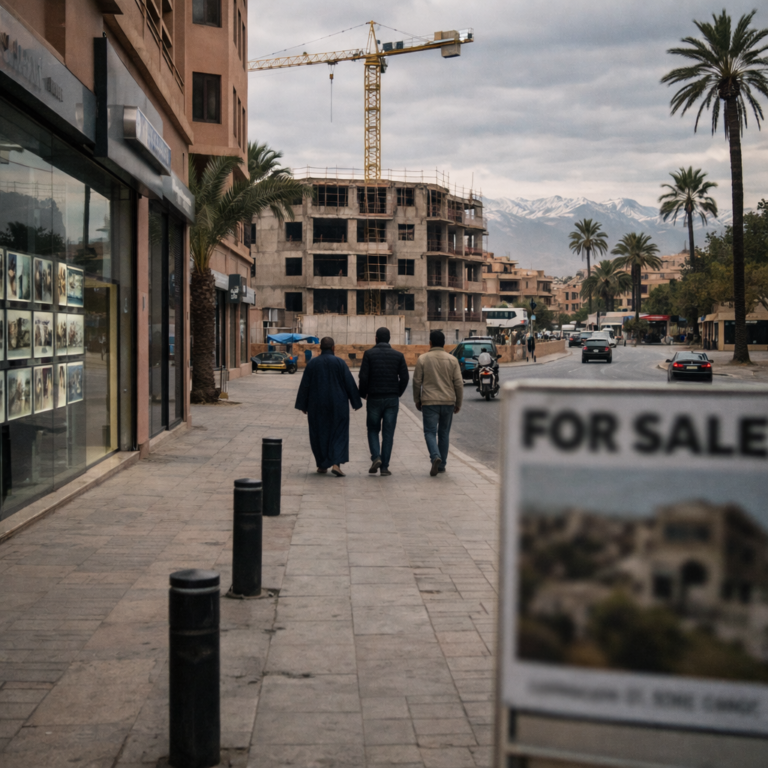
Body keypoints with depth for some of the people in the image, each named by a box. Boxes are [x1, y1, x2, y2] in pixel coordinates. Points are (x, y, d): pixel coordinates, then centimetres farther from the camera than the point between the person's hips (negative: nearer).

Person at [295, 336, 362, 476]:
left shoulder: (312, 364, -2)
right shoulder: (340, 363, -6)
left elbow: (304, 385, -1)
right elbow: (350, 384, -5)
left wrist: (303, 405, 7)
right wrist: (356, 402, 4)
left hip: (317, 405, 2)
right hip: (337, 405, -1)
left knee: (319, 434, 13)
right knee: (338, 433, 5)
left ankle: (322, 465, 18)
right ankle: (336, 463, -11)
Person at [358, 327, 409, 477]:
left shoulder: (369, 354, -4)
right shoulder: (398, 355, 2)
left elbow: (363, 377, -8)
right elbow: (404, 378, 0)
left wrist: (363, 394, 7)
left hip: (374, 398, -1)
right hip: (392, 399, 1)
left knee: (373, 430, 13)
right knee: (388, 433, 5)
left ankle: (376, 457, -8)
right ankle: (384, 467, 3)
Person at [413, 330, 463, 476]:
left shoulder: (423, 359, -2)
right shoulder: (452, 360, 3)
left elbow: (417, 382, 0)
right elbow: (459, 383, 1)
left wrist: (417, 401, 11)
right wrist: (458, 403, 10)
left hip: (429, 402, -2)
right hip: (448, 402, 2)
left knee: (430, 432, 0)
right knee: (444, 433, 13)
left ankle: (435, 457, -25)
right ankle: (442, 465, 17)